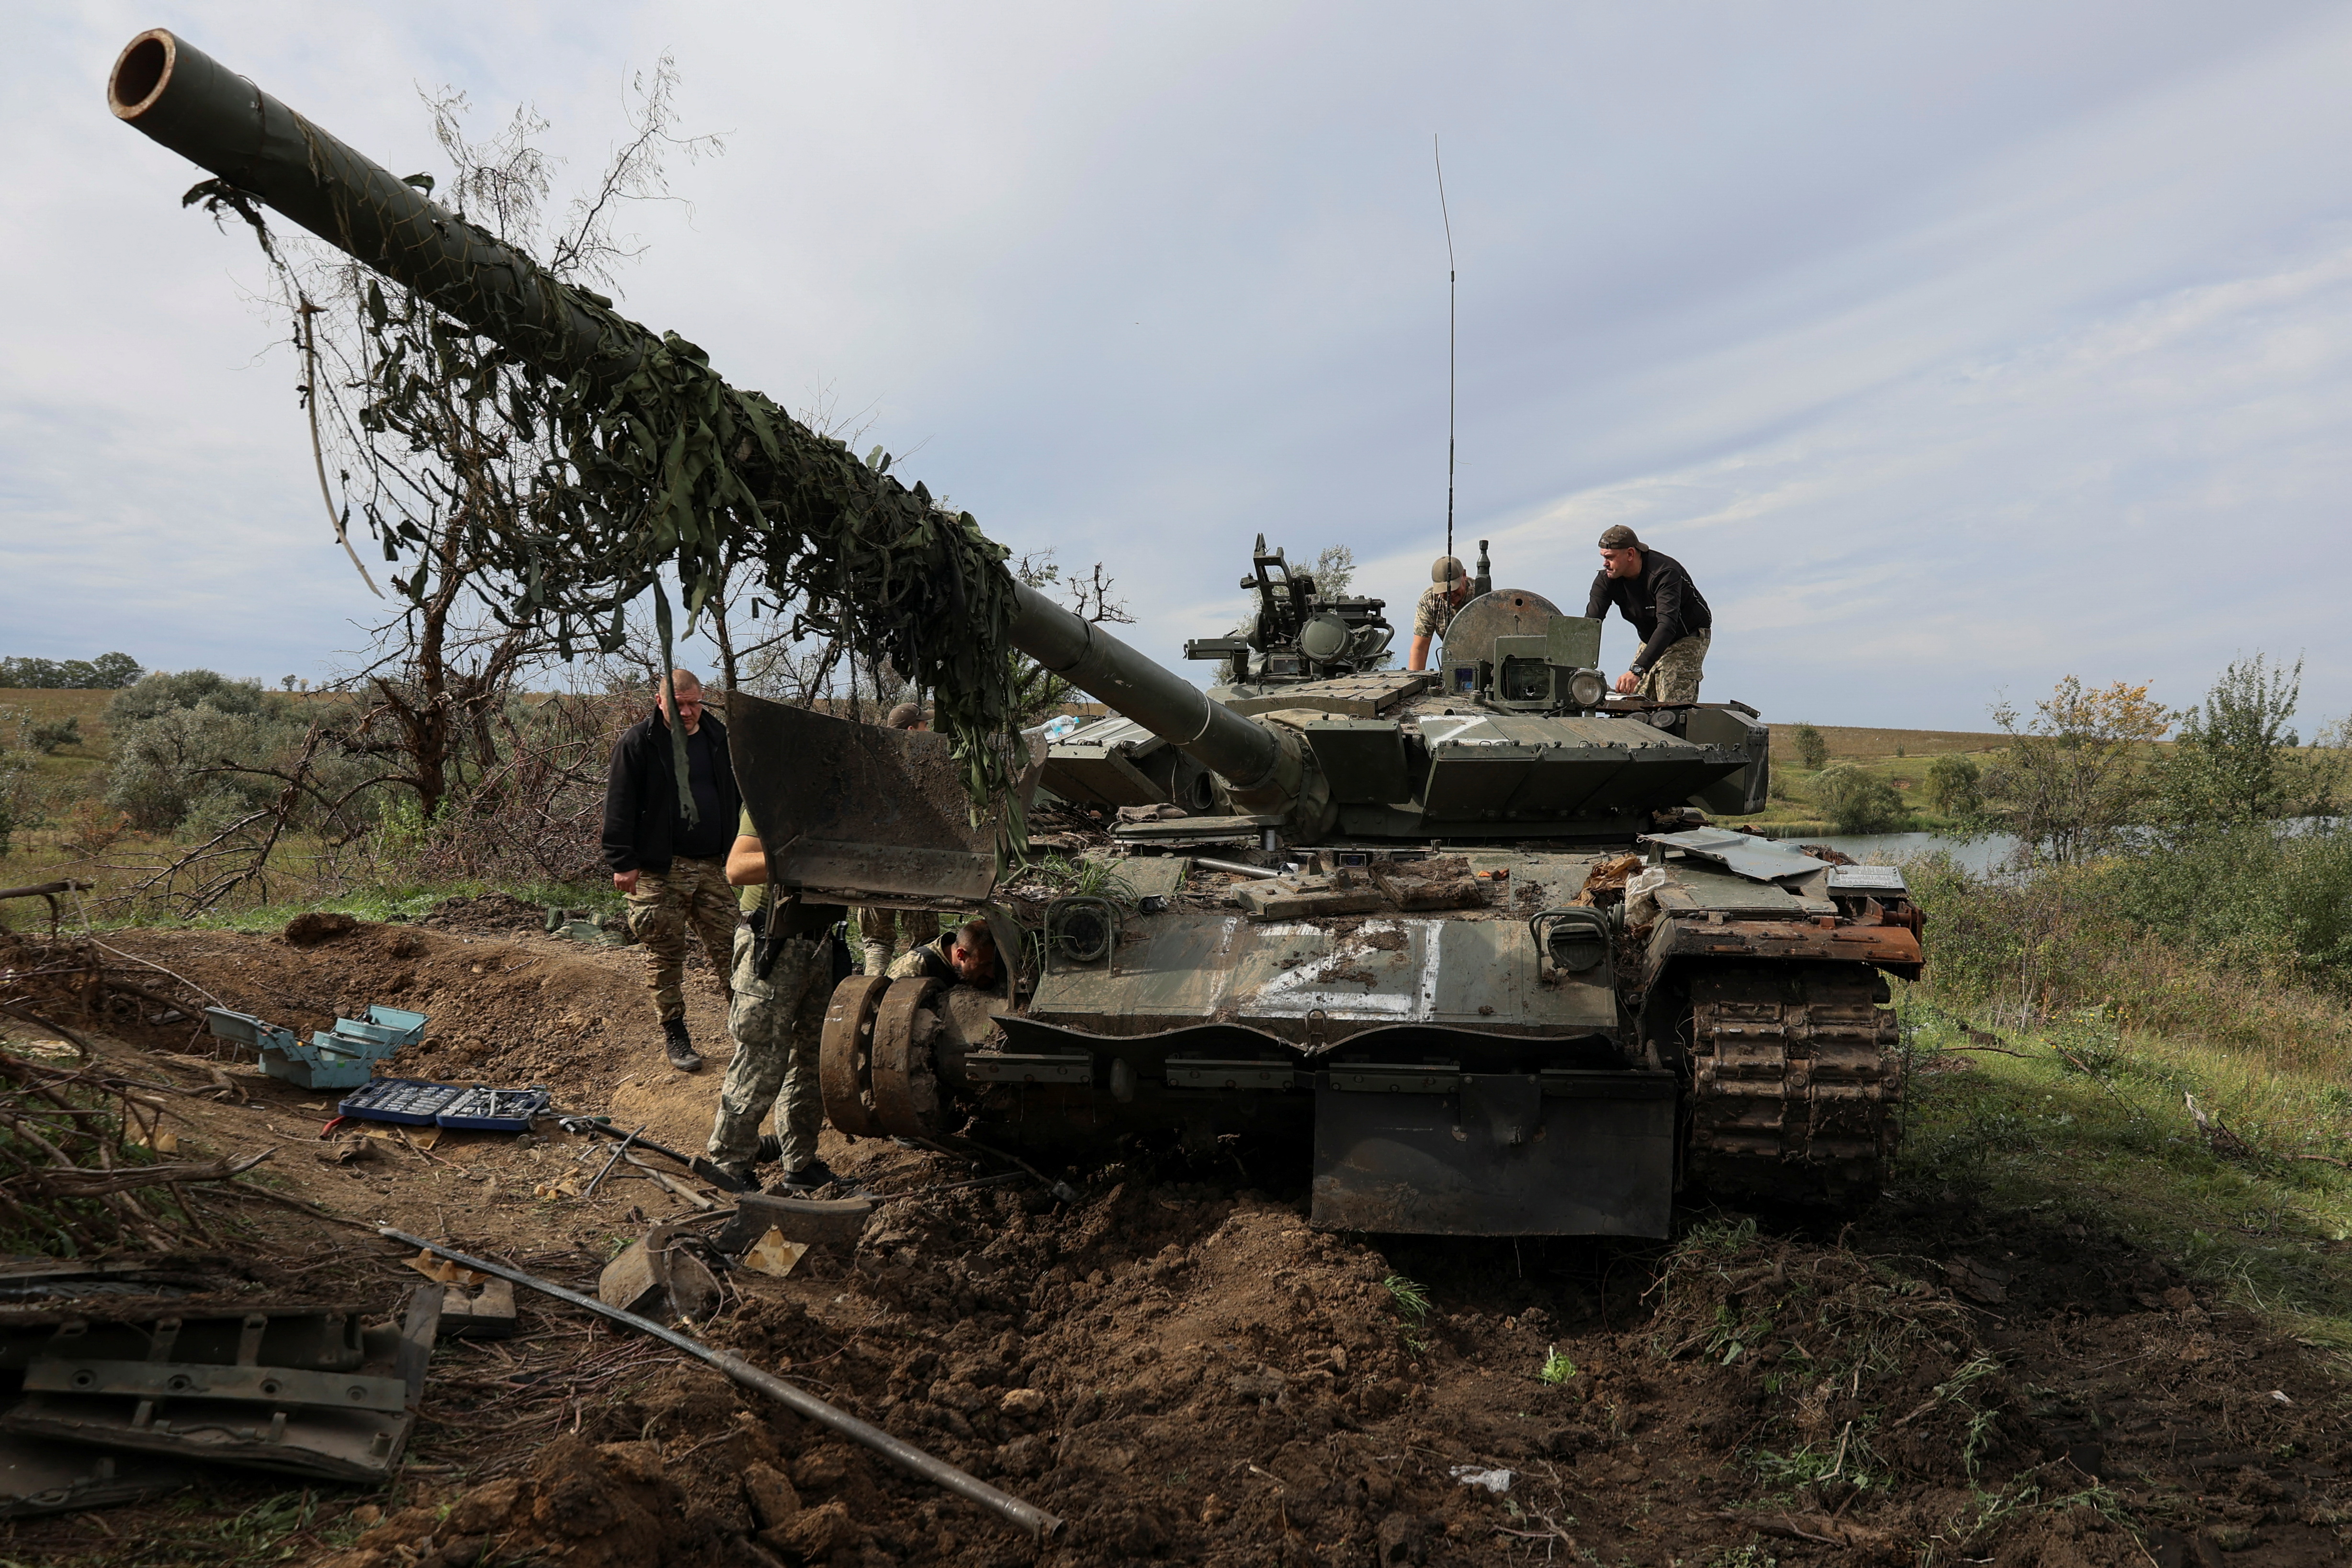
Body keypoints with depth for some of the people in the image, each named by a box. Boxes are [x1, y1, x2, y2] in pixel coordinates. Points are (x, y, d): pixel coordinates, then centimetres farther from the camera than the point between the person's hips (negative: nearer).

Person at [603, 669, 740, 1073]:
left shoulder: (719, 738, 10)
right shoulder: (638, 742, -3)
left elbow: (739, 797, 17)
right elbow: (619, 805, -5)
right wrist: (622, 862, -11)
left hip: (715, 866, 3)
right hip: (659, 869, -3)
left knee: (728, 947, 4)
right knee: (666, 954, 4)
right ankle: (674, 1035, 15)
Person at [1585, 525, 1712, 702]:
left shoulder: (1664, 573, -32)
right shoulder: (1607, 580, -14)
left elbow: (1667, 626, -43)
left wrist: (1638, 670, -55)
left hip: (1687, 639, -6)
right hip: (1651, 641, 6)